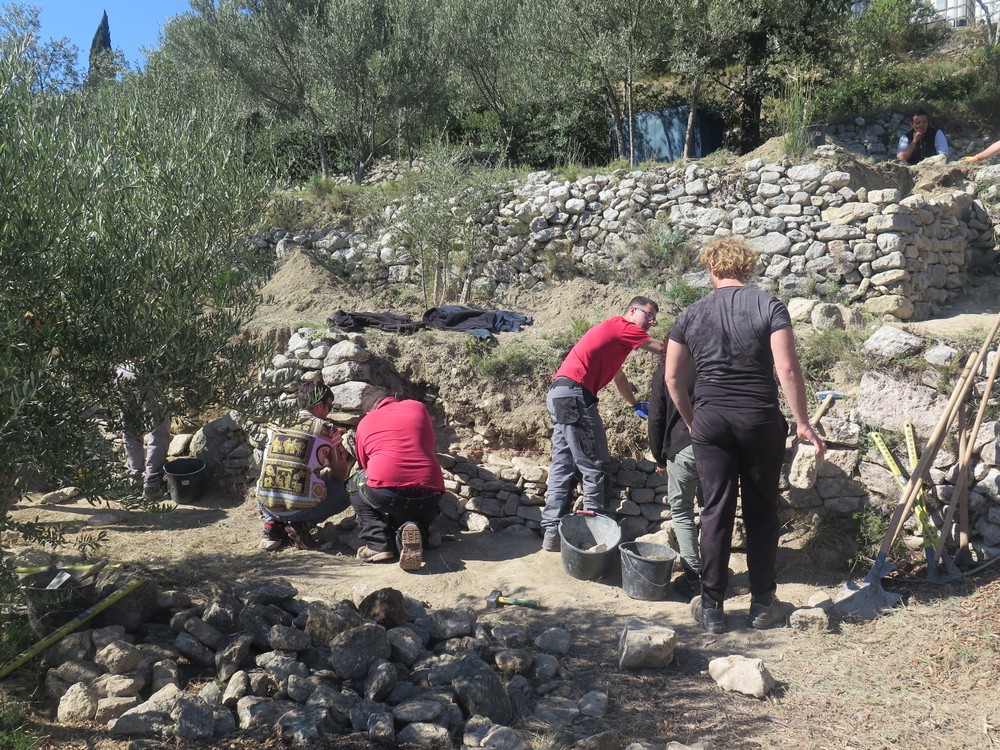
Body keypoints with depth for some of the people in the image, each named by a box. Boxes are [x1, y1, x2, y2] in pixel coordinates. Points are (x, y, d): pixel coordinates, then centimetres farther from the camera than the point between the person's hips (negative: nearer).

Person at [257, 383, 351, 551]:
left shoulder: (277, 427, 16)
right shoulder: (328, 429, 3)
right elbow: (340, 475, 11)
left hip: (267, 505, 5)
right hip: (302, 507, -5)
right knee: (347, 489, 16)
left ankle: (273, 523, 12)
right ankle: (304, 524, -1)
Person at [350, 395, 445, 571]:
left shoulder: (365, 421, 22)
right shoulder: (418, 407, 23)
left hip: (384, 490, -2)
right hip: (429, 493, 2)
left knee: (356, 483, 30)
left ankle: (378, 545, 13)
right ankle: (414, 530, -4)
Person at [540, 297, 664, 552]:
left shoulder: (613, 331, 27)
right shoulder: (623, 326, -1)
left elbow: (619, 376, 37)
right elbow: (662, 349, -2)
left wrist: (635, 405, 43)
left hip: (561, 395, 10)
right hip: (574, 394, -10)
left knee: (563, 465, 7)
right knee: (592, 466, -3)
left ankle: (552, 532, 6)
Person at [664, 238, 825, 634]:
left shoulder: (691, 315, 4)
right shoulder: (769, 306, -3)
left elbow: (672, 377, 6)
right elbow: (788, 370, -10)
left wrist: (691, 420, 18)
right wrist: (802, 423, -3)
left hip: (710, 421, 1)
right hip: (760, 421, -1)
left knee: (715, 512, 6)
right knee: (762, 511, 11)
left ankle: (711, 608, 11)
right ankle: (763, 604, 18)